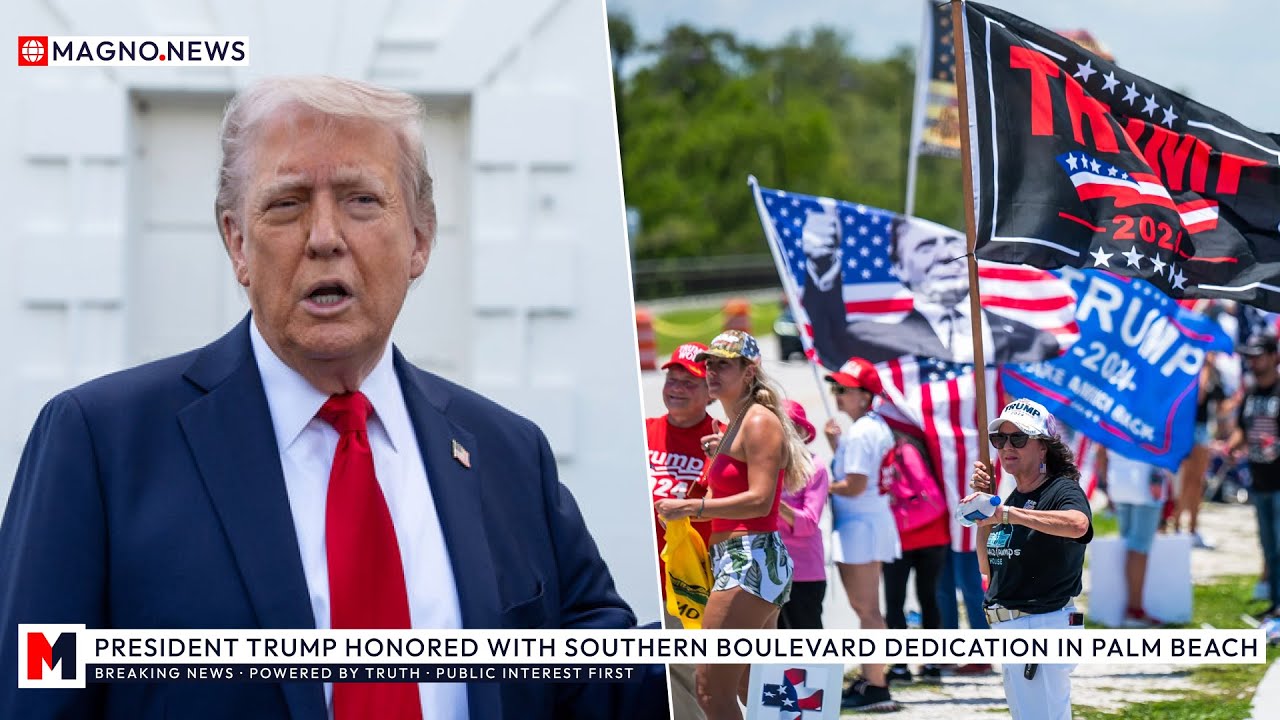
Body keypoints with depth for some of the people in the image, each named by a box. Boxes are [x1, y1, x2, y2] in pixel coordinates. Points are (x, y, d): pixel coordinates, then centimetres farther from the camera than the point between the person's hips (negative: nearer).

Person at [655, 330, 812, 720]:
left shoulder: (759, 422, -10)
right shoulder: (735, 425, 19)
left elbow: (760, 500, -21)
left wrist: (692, 507, -22)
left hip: (751, 558, -11)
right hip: (742, 559, 11)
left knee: (711, 689, -13)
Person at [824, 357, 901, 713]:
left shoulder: (860, 432, -19)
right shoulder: (878, 426, 12)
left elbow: (854, 485, -23)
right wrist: (836, 443, 12)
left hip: (860, 524, -11)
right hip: (873, 522, 11)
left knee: (867, 610, -6)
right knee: (867, 608, 17)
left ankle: (875, 687, -4)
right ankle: (868, 680, 25)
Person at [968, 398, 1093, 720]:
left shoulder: (1063, 490, -13)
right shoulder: (1014, 497, 13)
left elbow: (1078, 524, -38)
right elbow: (989, 565, 15)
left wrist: (1005, 513, -41)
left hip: (1044, 626, -10)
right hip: (1006, 629, 10)